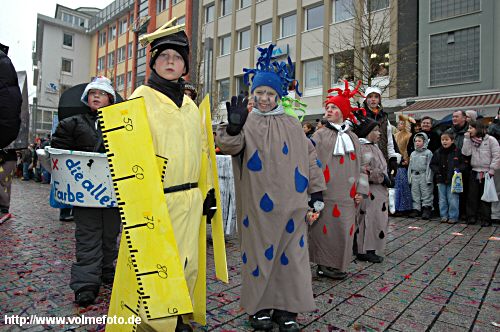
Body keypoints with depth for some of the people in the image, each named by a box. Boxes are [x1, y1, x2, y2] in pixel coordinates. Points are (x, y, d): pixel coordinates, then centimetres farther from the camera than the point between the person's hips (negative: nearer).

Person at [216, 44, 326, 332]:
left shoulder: (292, 125, 11)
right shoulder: (246, 122, 3)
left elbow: (310, 157, 12)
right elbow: (230, 146, -15)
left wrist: (317, 192, 8)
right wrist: (233, 127, -36)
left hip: (290, 204, 3)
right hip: (257, 204, -2)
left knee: (290, 253, 6)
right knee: (259, 251, 6)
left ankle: (286, 308, 22)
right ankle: (260, 307, 23)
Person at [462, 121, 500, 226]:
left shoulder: (490, 140, -4)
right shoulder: (471, 141, 10)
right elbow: (466, 152, -6)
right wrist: (467, 139, -5)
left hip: (487, 173, -4)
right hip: (474, 172, 4)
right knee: (472, 195, 6)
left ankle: (485, 219, 9)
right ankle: (471, 217, 13)